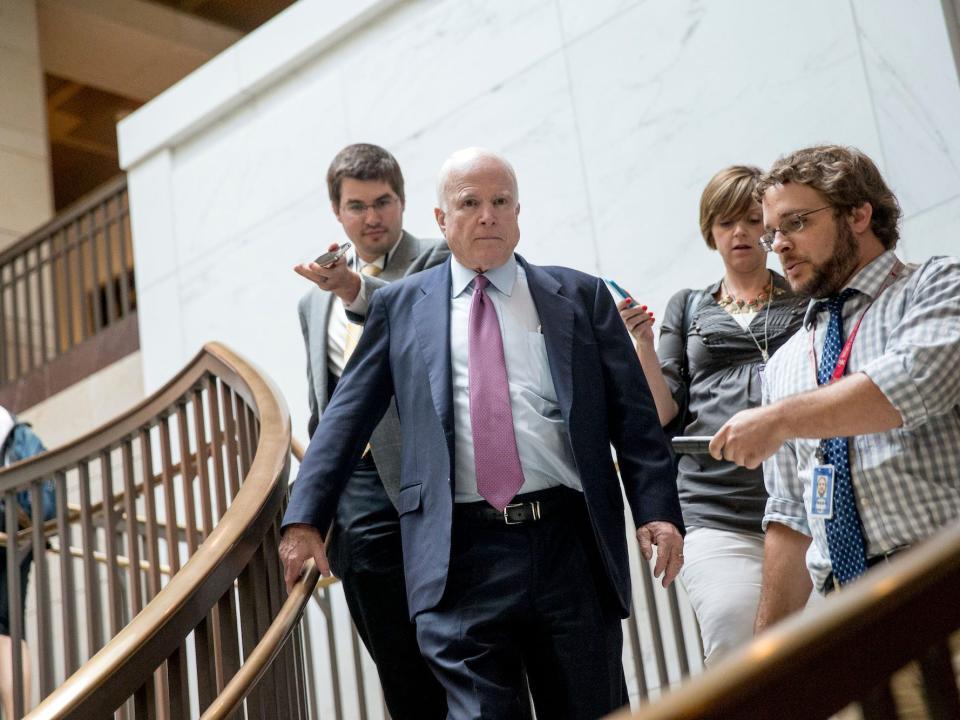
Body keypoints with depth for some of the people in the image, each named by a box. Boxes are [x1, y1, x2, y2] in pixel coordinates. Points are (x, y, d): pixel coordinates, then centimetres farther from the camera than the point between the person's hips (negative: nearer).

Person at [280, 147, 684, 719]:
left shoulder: (582, 298, 11)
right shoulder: (401, 305, 11)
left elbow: (635, 415, 7)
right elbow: (348, 418, 9)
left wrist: (658, 510, -5)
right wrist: (306, 519, 1)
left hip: (571, 543, 1)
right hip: (461, 551, -1)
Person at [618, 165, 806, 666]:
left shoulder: (806, 300, 18)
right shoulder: (688, 307, 21)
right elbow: (665, 414, 14)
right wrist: (643, 343, 0)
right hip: (716, 509, 0)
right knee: (734, 639, -21)